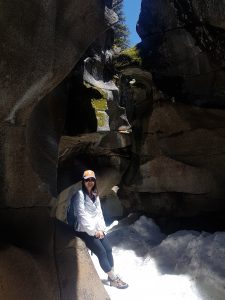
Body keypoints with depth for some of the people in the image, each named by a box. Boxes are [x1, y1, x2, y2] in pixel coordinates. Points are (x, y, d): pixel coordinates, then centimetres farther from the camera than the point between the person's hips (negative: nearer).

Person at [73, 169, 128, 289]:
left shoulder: (95, 195, 12)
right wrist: (93, 231, -14)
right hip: (85, 230, -7)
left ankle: (111, 276, 9)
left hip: (97, 229, 7)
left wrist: (101, 229, -2)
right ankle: (113, 279, 4)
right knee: (101, 252, -10)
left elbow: (99, 212, 11)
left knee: (108, 249, -5)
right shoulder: (80, 194, -12)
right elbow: (82, 215, -16)